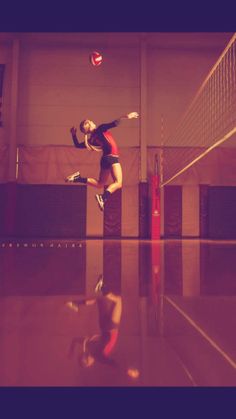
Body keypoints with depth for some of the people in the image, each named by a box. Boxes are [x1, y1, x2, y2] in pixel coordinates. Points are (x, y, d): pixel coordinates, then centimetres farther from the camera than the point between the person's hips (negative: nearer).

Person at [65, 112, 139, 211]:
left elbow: (78, 145, 20)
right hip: (112, 158, -7)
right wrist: (125, 117, -14)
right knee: (118, 183, -10)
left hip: (105, 159, 7)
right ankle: (103, 197, -31)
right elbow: (114, 124, -18)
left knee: (100, 183, 19)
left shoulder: (92, 139, 12)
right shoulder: (101, 129, -4)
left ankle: (78, 178, 8)